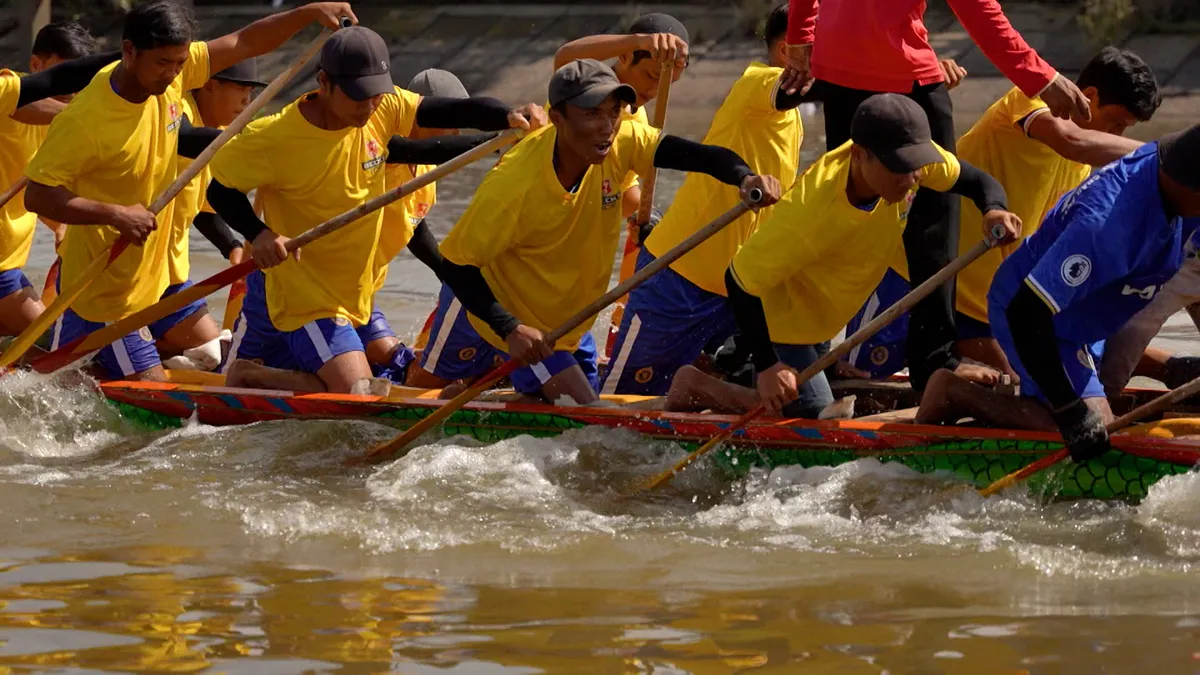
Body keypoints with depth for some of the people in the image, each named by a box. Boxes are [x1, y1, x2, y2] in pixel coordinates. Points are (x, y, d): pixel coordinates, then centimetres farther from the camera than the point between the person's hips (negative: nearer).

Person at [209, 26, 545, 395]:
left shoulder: (382, 110, -8)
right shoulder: (273, 140, -21)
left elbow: (454, 112, -18)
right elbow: (221, 189, -9)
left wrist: (508, 116, -37)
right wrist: (258, 235, -26)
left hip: (357, 295, 8)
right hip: (306, 296, -8)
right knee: (359, 398, -19)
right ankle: (247, 375, 1)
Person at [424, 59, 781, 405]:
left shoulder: (621, 143, -22)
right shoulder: (513, 185, -36)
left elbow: (706, 156, -32)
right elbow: (455, 264, -29)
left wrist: (745, 178, -54)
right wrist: (511, 329, -39)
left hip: (567, 323, 6)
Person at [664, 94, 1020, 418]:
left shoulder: (911, 154, -25)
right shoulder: (811, 217, -42)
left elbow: (977, 181, -8)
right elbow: (740, 281, -32)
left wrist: (994, 210, -33)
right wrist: (767, 367, -34)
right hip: (779, 317, -8)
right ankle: (697, 387, 6)